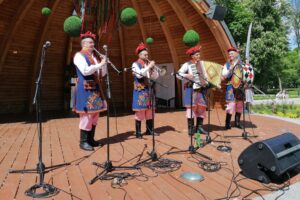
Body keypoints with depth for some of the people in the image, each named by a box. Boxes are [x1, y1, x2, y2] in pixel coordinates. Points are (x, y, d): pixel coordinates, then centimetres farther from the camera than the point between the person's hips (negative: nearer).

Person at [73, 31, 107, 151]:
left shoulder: (94, 57, 20)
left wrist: (104, 63, 2)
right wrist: (100, 64, -16)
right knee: (86, 115, -8)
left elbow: (102, 74, 17)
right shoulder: (79, 56, -5)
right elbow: (85, 71, -21)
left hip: (95, 88, 8)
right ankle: (83, 142, 3)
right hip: (85, 89, -8)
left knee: (95, 115, 9)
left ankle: (90, 139, 19)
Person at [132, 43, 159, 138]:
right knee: (140, 111, -5)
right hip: (140, 91, -6)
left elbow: (155, 77, 11)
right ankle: (138, 132, 2)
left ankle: (150, 130, 18)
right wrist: (149, 66, -16)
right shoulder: (135, 64, 0)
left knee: (150, 111, 8)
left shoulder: (149, 64, 16)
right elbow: (139, 75, -19)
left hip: (149, 90, 6)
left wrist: (153, 68, -4)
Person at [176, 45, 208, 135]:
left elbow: (204, 74, 20)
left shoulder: (201, 63, 13)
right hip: (191, 88, -5)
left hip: (200, 88, 5)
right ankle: (190, 128, 0)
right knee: (191, 107, -6)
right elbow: (178, 74, -9)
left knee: (202, 107, 2)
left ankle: (199, 127, 11)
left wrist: (206, 82, 5)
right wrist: (186, 75, -24)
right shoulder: (187, 65, -2)